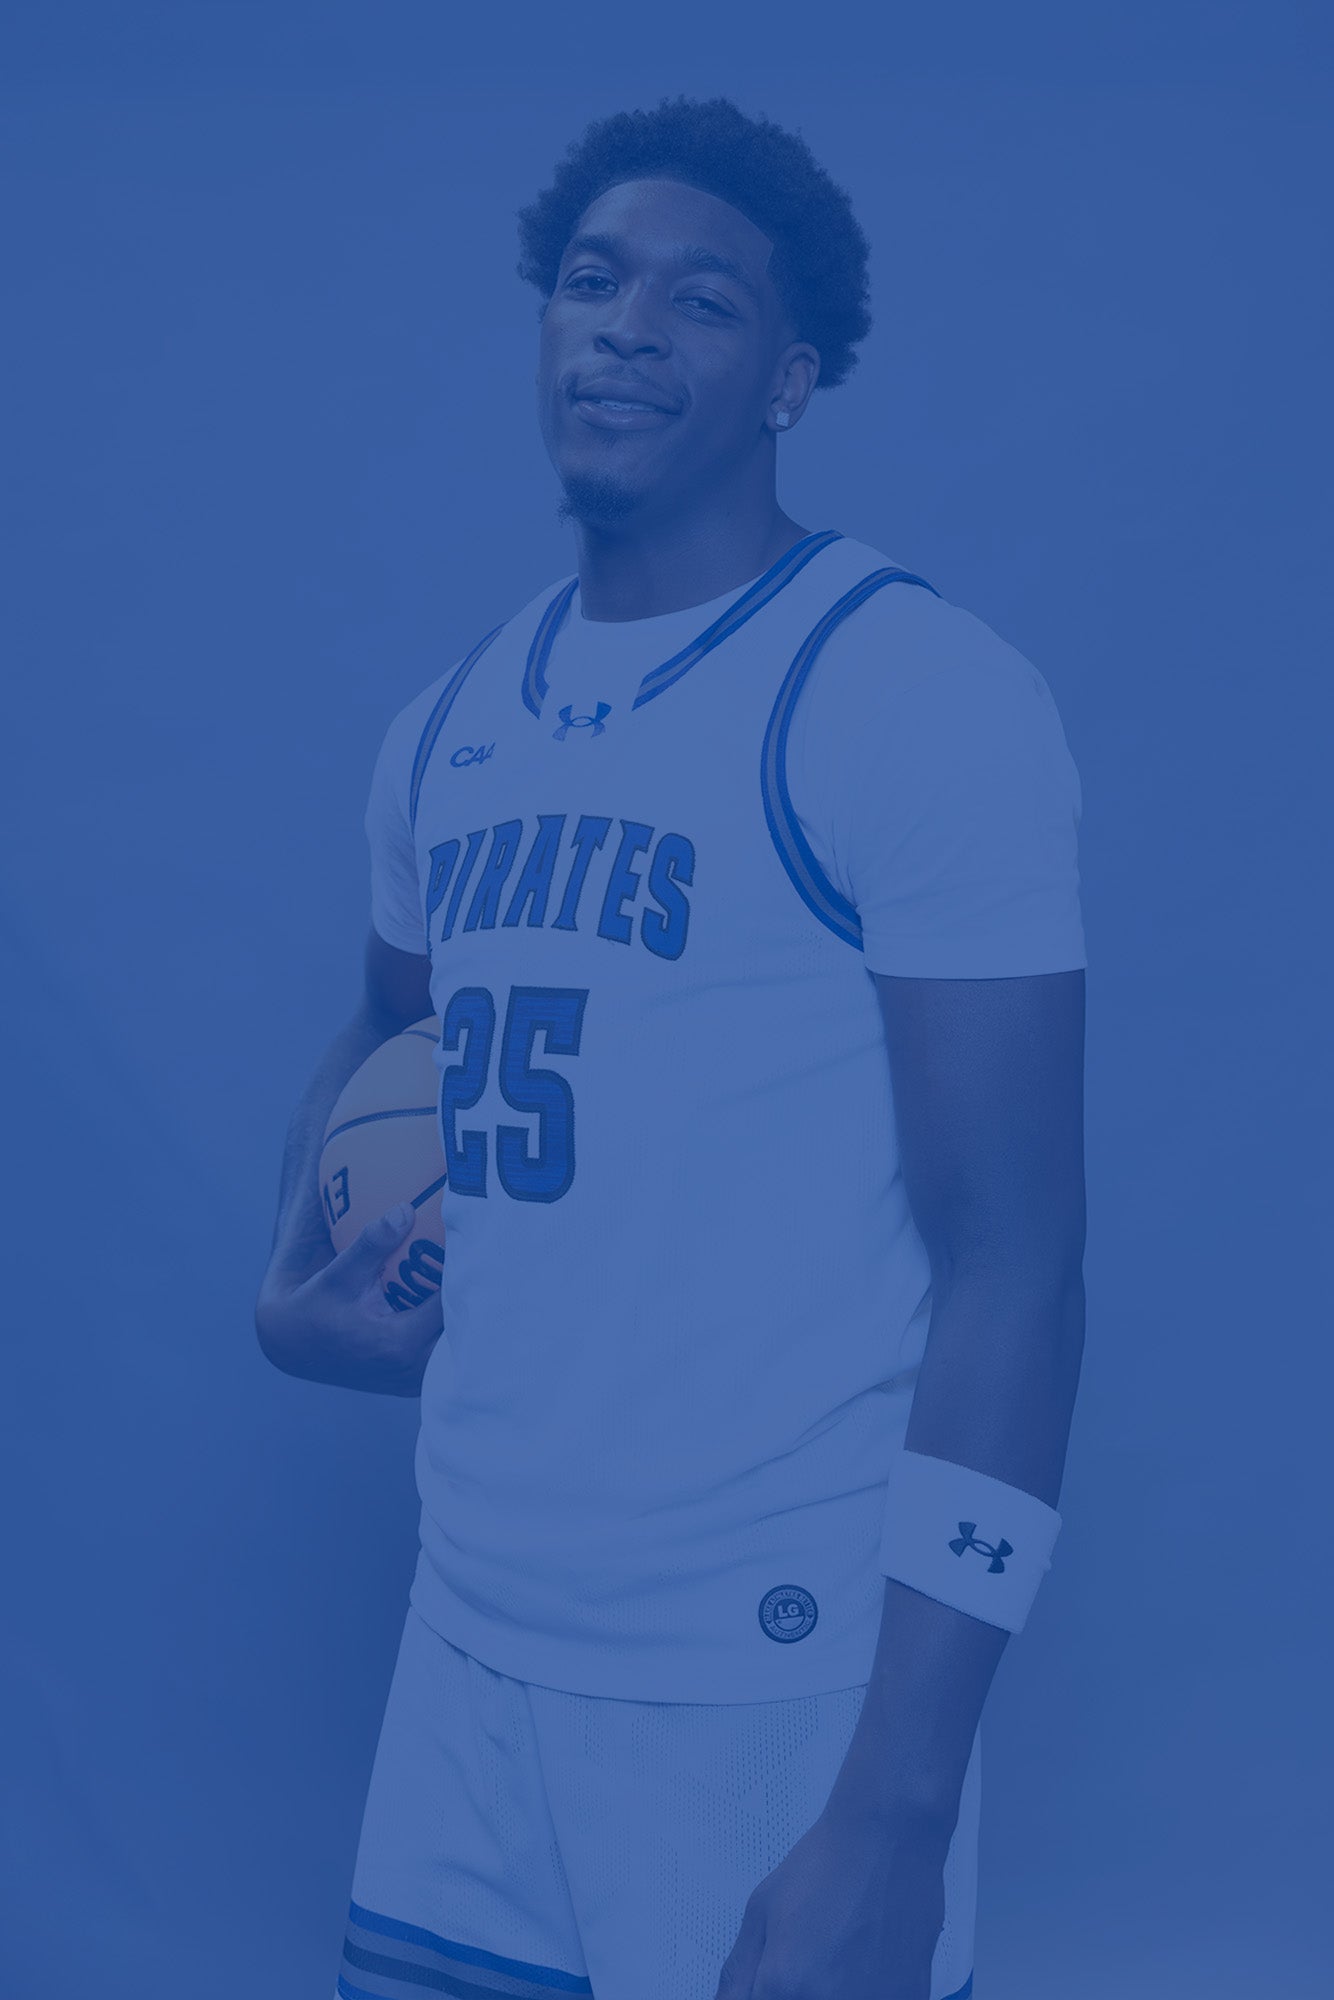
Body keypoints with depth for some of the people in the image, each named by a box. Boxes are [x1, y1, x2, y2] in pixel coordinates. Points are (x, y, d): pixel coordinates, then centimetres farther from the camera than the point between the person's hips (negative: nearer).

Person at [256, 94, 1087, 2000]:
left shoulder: (923, 699, -12)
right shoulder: (452, 727, 10)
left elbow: (1012, 1268, -16)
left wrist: (896, 1808, -21)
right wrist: (298, 1284, 7)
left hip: (776, 1680, -6)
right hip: (475, 1631, 6)